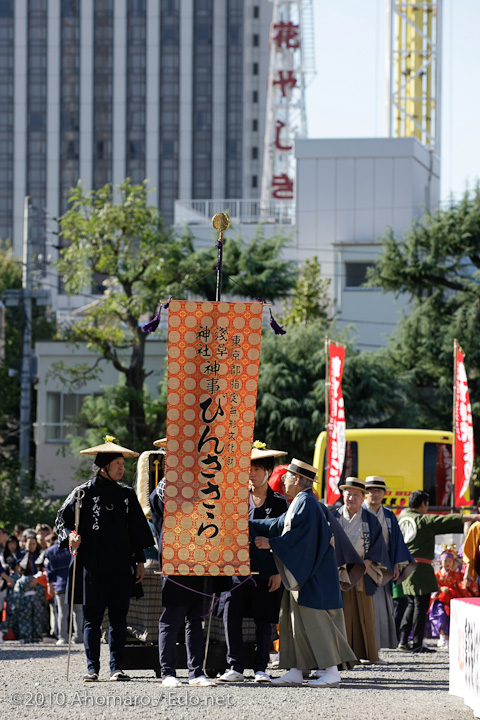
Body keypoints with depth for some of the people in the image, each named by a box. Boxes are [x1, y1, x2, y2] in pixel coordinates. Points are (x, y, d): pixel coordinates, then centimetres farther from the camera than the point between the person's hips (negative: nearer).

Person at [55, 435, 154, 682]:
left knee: (119, 619, 3)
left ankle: (116, 668, 8)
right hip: (93, 567, -4)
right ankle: (92, 668, 3)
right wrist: (70, 536, -19)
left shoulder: (127, 494, 13)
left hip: (122, 567, 4)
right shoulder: (84, 492, 0)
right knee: (92, 618, -2)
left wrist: (140, 560, 14)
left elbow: (137, 529, 18)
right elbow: (62, 520, 1)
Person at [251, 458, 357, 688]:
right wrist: (246, 524, 24)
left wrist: (271, 544, -15)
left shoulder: (306, 502, -15)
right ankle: (296, 672, 12)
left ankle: (332, 671, -10)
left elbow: (299, 534, -22)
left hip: (312, 574, -11)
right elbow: (278, 525, 22)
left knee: (313, 620, -11)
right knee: (294, 619, 10)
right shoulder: (299, 503, 17)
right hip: (300, 572, 11)